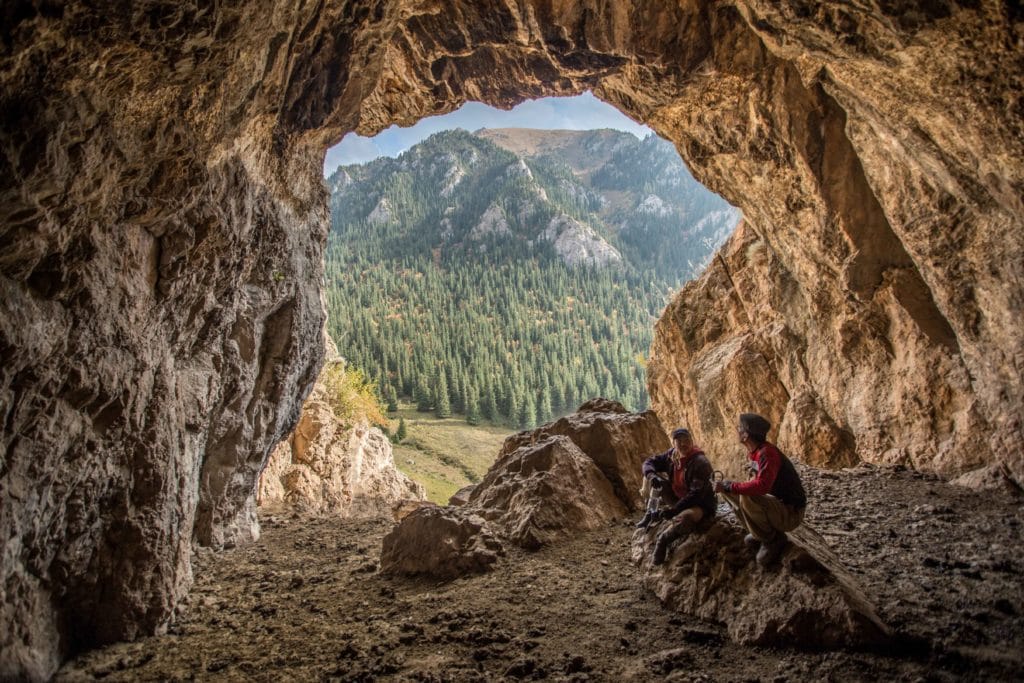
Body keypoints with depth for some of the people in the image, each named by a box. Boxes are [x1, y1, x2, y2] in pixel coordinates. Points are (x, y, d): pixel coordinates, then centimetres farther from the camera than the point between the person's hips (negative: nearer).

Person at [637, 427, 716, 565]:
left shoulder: (701, 463, -24)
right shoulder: (672, 455, -4)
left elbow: (696, 494, -29)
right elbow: (649, 462, 5)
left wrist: (673, 510, -34)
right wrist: (651, 475, -19)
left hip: (699, 505, -7)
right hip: (678, 499, 8)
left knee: (685, 518, -40)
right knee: (657, 480, 1)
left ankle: (662, 541, -16)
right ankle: (651, 515, 3)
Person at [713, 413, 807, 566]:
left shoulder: (767, 453, -25)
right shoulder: (756, 452, 3)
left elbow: (761, 486, -38)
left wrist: (730, 486, -28)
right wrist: (727, 486, 1)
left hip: (791, 512, -9)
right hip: (776, 503, 9)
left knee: (746, 499, -35)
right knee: (726, 488, 5)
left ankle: (773, 540, -10)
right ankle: (761, 532, 10)